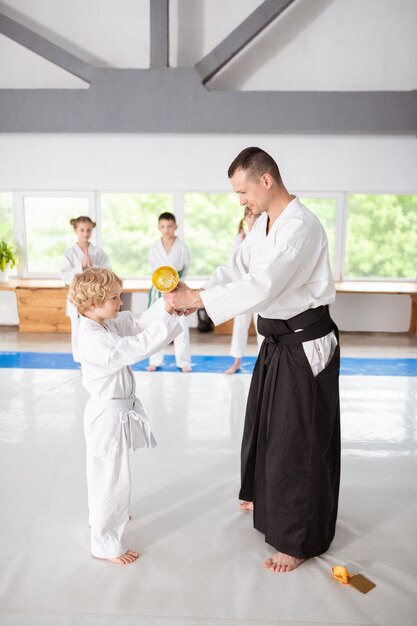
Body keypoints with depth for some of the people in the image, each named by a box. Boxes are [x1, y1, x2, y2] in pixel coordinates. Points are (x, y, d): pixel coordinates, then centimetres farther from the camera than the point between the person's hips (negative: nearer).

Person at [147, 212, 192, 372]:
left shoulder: (182, 247, -4)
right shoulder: (153, 249, 0)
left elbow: (186, 267, 5)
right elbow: (153, 267, 10)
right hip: (158, 289, 2)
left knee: (181, 325, 1)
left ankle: (183, 361, 13)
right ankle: (155, 361, 20)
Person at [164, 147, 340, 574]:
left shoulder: (301, 227, -24)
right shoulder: (263, 224, 7)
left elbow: (262, 287, -32)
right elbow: (236, 270, 6)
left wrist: (196, 299, -28)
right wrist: (192, 297, -10)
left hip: (305, 346, -10)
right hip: (278, 341, 10)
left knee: (299, 441, 2)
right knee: (265, 424, 23)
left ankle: (300, 540, 21)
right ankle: (266, 498, 48)